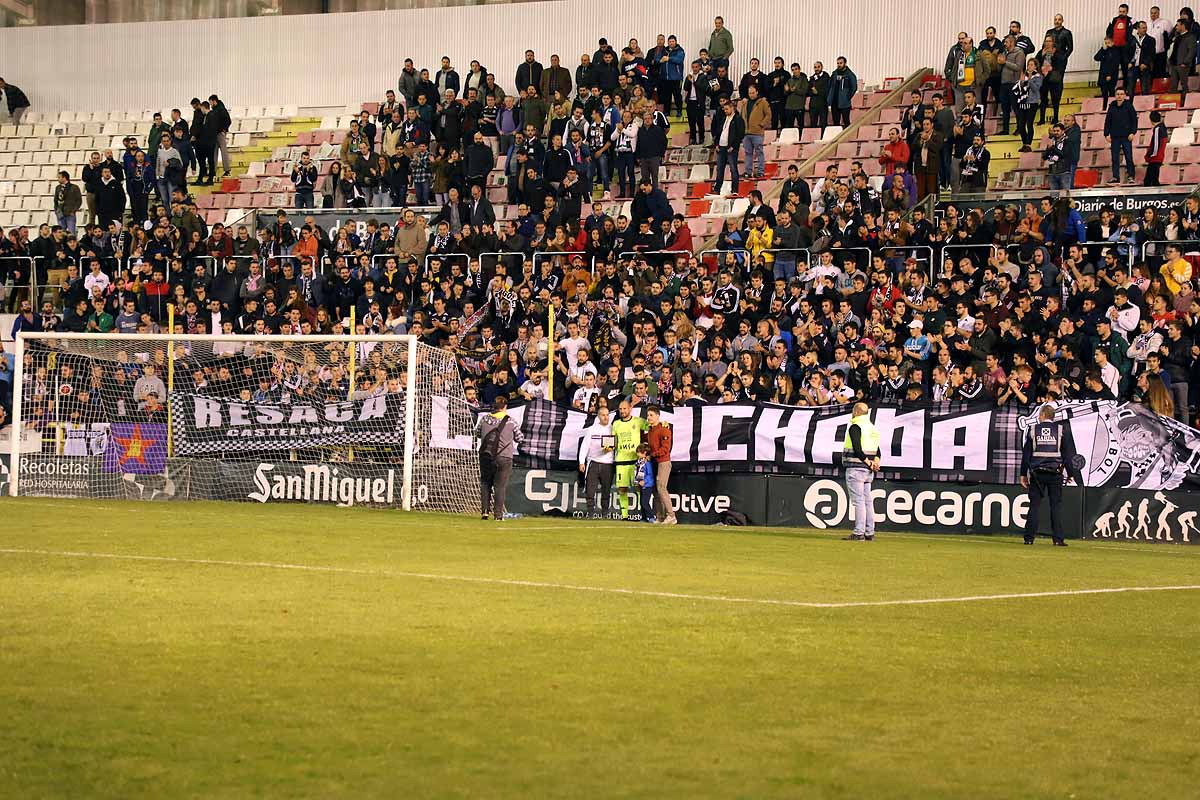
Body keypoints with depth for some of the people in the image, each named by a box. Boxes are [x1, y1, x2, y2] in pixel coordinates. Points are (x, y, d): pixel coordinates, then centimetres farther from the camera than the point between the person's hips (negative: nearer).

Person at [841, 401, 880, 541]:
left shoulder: (855, 427, -10)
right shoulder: (872, 428, 17)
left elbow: (857, 449, -20)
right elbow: (877, 449, 14)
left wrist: (868, 462, -14)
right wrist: (876, 460, -3)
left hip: (856, 468, -8)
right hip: (868, 471, 8)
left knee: (858, 501, -10)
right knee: (867, 501, 10)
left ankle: (859, 533, -12)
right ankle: (869, 533, 11)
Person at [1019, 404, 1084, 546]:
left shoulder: (1033, 429, 3)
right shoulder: (1061, 429, 3)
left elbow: (1026, 453, 5)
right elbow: (1068, 453, 2)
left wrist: (1023, 474, 10)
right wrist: (1071, 474, 7)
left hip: (1037, 473, 0)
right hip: (1055, 472, 0)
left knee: (1034, 505, 3)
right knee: (1056, 505, 2)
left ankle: (1029, 537, 0)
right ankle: (1057, 538, -3)